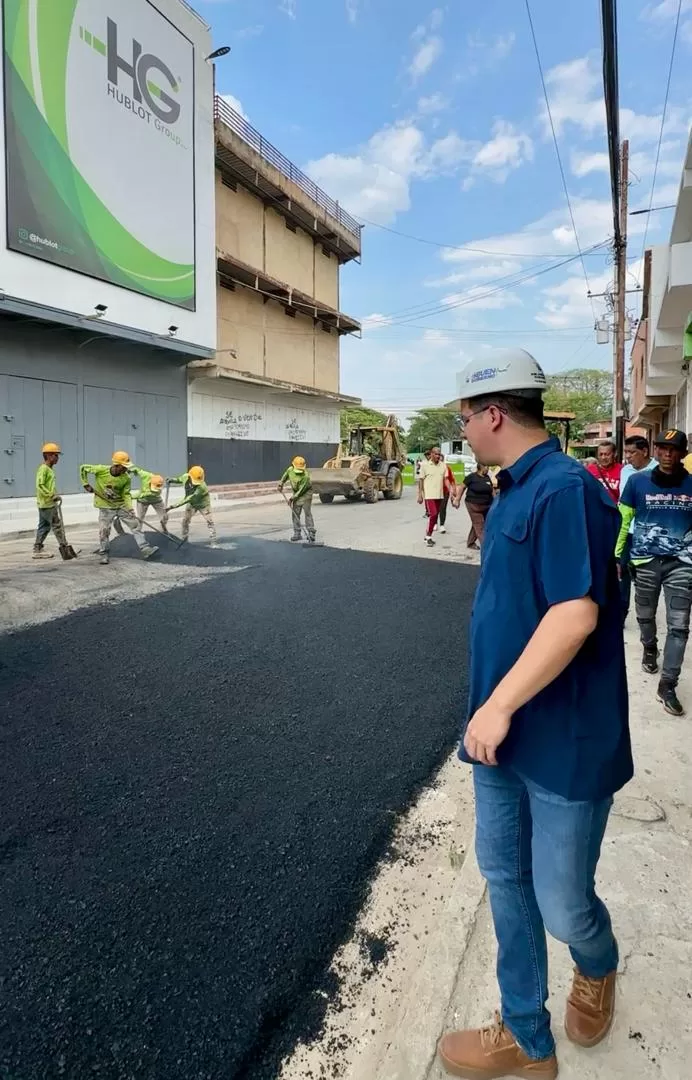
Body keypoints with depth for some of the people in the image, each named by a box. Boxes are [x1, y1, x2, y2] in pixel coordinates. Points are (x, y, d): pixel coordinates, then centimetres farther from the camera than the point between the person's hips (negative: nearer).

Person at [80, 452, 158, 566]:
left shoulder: (126, 478, -12)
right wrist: (86, 484, -7)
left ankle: (145, 550, 2)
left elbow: (126, 494, -5)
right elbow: (83, 468, -3)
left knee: (135, 525, -3)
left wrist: (130, 507, -19)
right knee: (104, 531, 0)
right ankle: (104, 555, 17)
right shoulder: (101, 470, -17)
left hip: (122, 505, 2)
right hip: (106, 506, -2)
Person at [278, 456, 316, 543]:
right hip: (296, 493, 6)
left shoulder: (305, 476, -30)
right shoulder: (290, 469, -12)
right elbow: (285, 476, 14)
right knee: (295, 513, 4)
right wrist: (281, 484, 7)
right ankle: (297, 533, 11)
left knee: (307, 513, -11)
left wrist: (292, 498, -21)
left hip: (305, 493, -6)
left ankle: (311, 533, -7)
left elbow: (301, 490, -26)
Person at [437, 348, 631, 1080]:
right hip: (504, 728, 9)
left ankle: (597, 968, 46)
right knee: (504, 875, 17)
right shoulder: (514, 491, 9)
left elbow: (576, 614, -28)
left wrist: (500, 705, -24)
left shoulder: (565, 489, -20)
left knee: (561, 903, 10)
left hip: (562, 740, -9)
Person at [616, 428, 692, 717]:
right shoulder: (638, 481, -3)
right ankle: (649, 649, 49)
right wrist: (615, 556, 1)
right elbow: (623, 520, 2)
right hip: (645, 560, 0)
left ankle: (667, 685, 6)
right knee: (645, 616, 18)